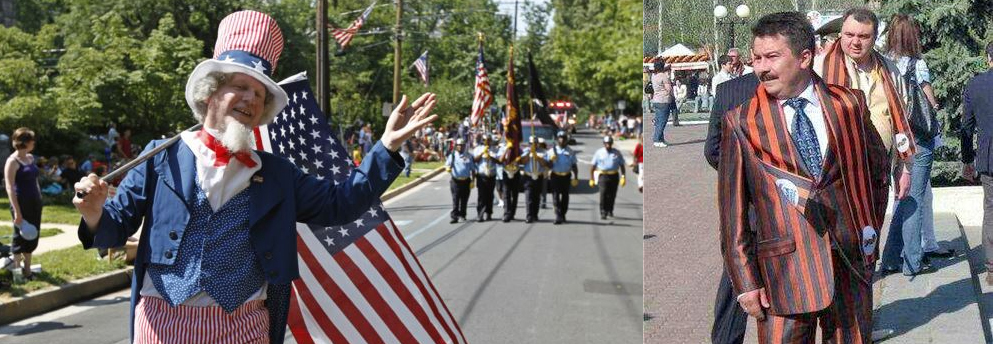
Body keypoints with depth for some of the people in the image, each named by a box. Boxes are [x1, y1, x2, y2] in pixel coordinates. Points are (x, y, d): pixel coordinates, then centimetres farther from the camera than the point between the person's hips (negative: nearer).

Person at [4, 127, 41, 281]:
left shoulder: (30, 158, 10)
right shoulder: (12, 161, -12)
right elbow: (9, 187, -16)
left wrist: (39, 201, 16)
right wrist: (16, 211, -21)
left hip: (35, 202, 7)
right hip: (22, 204, -7)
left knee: (32, 237, 12)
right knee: (20, 237, 3)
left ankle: (27, 270, 22)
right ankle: (17, 271, 14)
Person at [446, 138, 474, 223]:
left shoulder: (469, 156, 10)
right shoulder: (452, 155, 5)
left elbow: (473, 169, 12)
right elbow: (447, 165, -3)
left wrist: (472, 181, 4)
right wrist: (448, 168, -28)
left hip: (466, 181, 2)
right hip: (456, 181, -2)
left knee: (464, 200, 8)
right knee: (455, 200, -7)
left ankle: (462, 215, 21)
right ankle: (454, 217, -8)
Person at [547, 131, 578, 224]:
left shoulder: (570, 152, 8)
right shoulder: (551, 151, 6)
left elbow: (574, 166, 10)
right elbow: (548, 165, 6)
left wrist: (576, 178, 3)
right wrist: (551, 160, -15)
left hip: (566, 177, 1)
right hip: (555, 176, -1)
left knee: (565, 196, 7)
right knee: (555, 196, -9)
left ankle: (563, 215, 18)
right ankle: (558, 216, -14)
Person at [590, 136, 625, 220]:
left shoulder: (617, 153, 6)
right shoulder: (599, 152, 2)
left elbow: (622, 165, 9)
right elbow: (592, 166, 4)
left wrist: (623, 177, 0)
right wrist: (591, 179, 1)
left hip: (614, 176, 2)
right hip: (603, 176, -2)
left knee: (612, 195, 10)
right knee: (603, 194, -14)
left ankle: (610, 210, 30)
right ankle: (603, 213, -14)